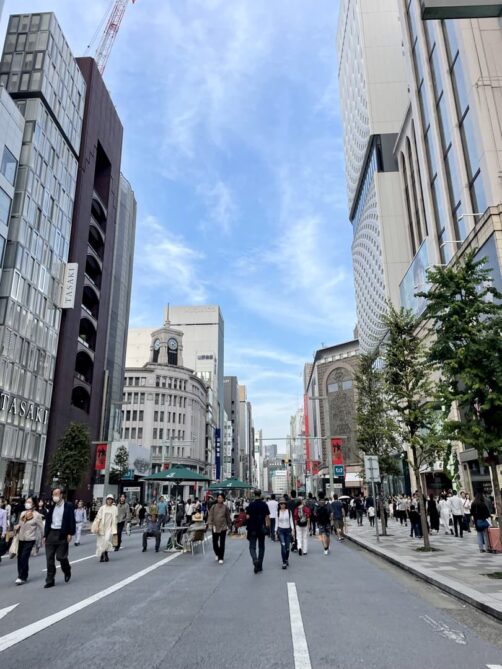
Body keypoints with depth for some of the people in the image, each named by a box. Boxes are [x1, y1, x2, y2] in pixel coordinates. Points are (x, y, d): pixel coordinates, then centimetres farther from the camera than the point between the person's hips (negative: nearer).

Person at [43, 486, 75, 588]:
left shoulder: (68, 506, -4)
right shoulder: (52, 506, 10)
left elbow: (71, 520, -7)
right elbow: (47, 521, 12)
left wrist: (70, 534, -13)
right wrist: (45, 535, 8)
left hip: (62, 535, -5)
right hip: (51, 533, 5)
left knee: (61, 557, -3)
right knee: (49, 558, 3)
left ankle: (67, 571, 26)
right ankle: (50, 580, 12)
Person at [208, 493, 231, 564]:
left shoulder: (225, 507, 2)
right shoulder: (213, 507, 1)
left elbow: (228, 517, 10)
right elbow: (210, 516, -1)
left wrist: (229, 525, 11)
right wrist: (210, 524, -12)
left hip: (223, 527, -1)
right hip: (215, 527, 1)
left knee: (222, 543, -3)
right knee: (215, 542, 6)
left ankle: (221, 558, 6)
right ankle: (217, 554, 34)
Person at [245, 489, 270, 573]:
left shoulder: (251, 504, -9)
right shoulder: (264, 504, -4)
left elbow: (247, 517, -11)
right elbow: (267, 516, -5)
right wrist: (268, 524, 10)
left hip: (253, 529, -2)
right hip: (262, 528, 2)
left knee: (252, 547, 4)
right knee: (261, 547, 14)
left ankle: (255, 560, -23)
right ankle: (260, 566, 16)